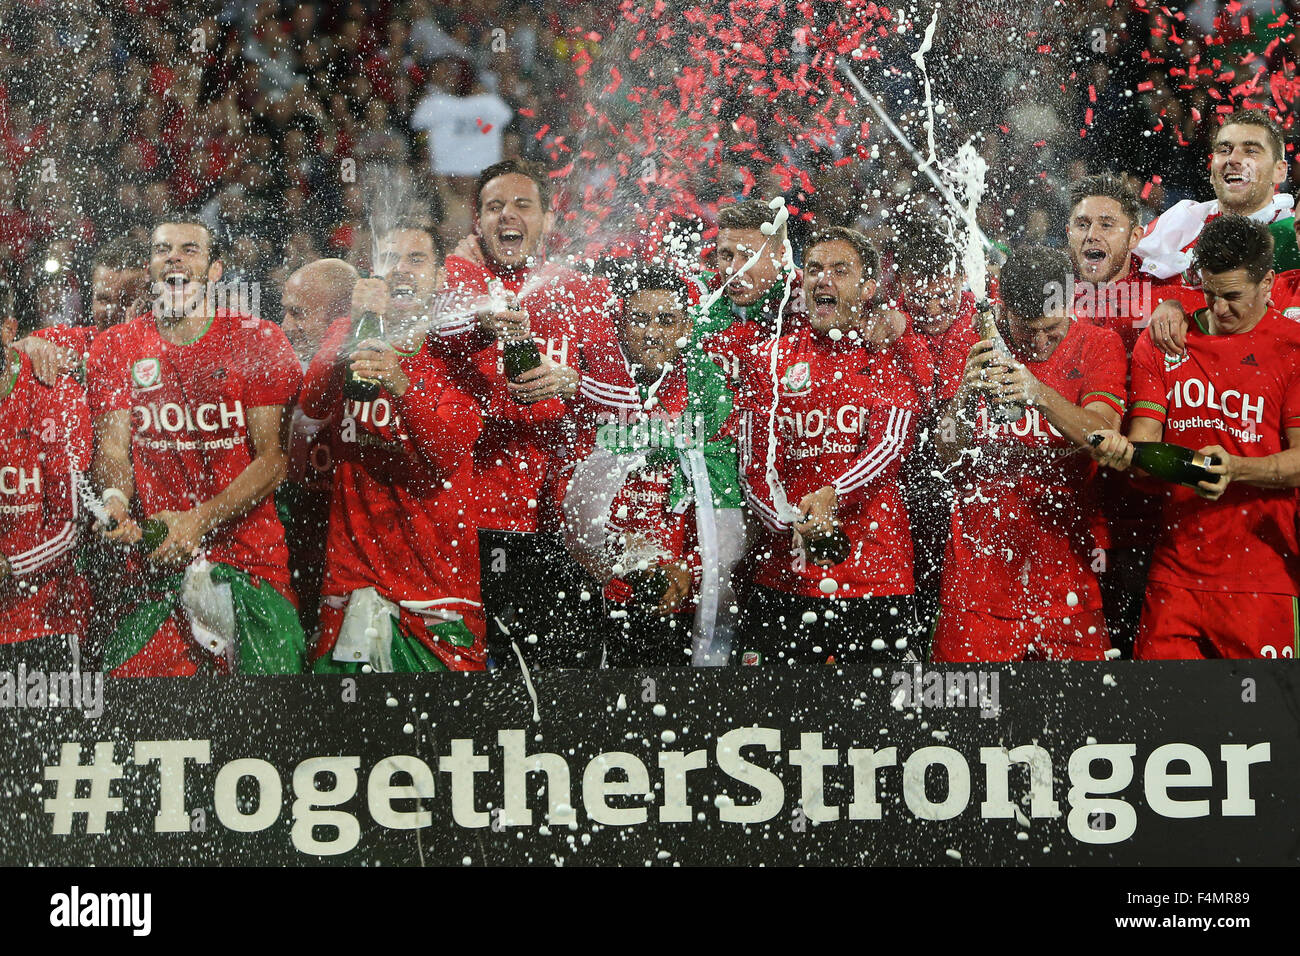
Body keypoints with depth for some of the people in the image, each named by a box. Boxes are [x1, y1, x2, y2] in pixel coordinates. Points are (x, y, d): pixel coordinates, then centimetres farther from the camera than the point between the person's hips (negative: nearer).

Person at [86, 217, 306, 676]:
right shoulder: (116, 349, 9)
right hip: (155, 559, 1)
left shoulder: (258, 341, 2)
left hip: (249, 550, -1)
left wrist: (200, 520, -16)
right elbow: (114, 444, 3)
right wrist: (115, 500, -21)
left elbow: (272, 460, -3)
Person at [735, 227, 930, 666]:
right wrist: (794, 524, -14)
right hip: (784, 577, 1)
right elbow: (754, 467, 5)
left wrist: (831, 495, -25)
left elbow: (892, 444, -8)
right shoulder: (770, 361, 10)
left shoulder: (899, 359, 6)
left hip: (877, 577, -1)